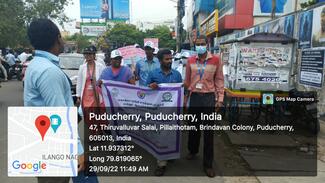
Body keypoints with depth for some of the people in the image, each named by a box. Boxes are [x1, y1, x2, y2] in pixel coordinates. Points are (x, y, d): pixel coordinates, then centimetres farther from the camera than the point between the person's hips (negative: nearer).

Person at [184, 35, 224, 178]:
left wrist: (220, 99, -5)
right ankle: (192, 151, 41)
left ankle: (208, 164, 14)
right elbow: (187, 80, 10)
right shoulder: (190, 61, 3)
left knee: (208, 130, 3)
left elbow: (219, 80, -1)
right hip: (194, 96, 2)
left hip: (209, 97, -2)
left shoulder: (216, 60, -3)